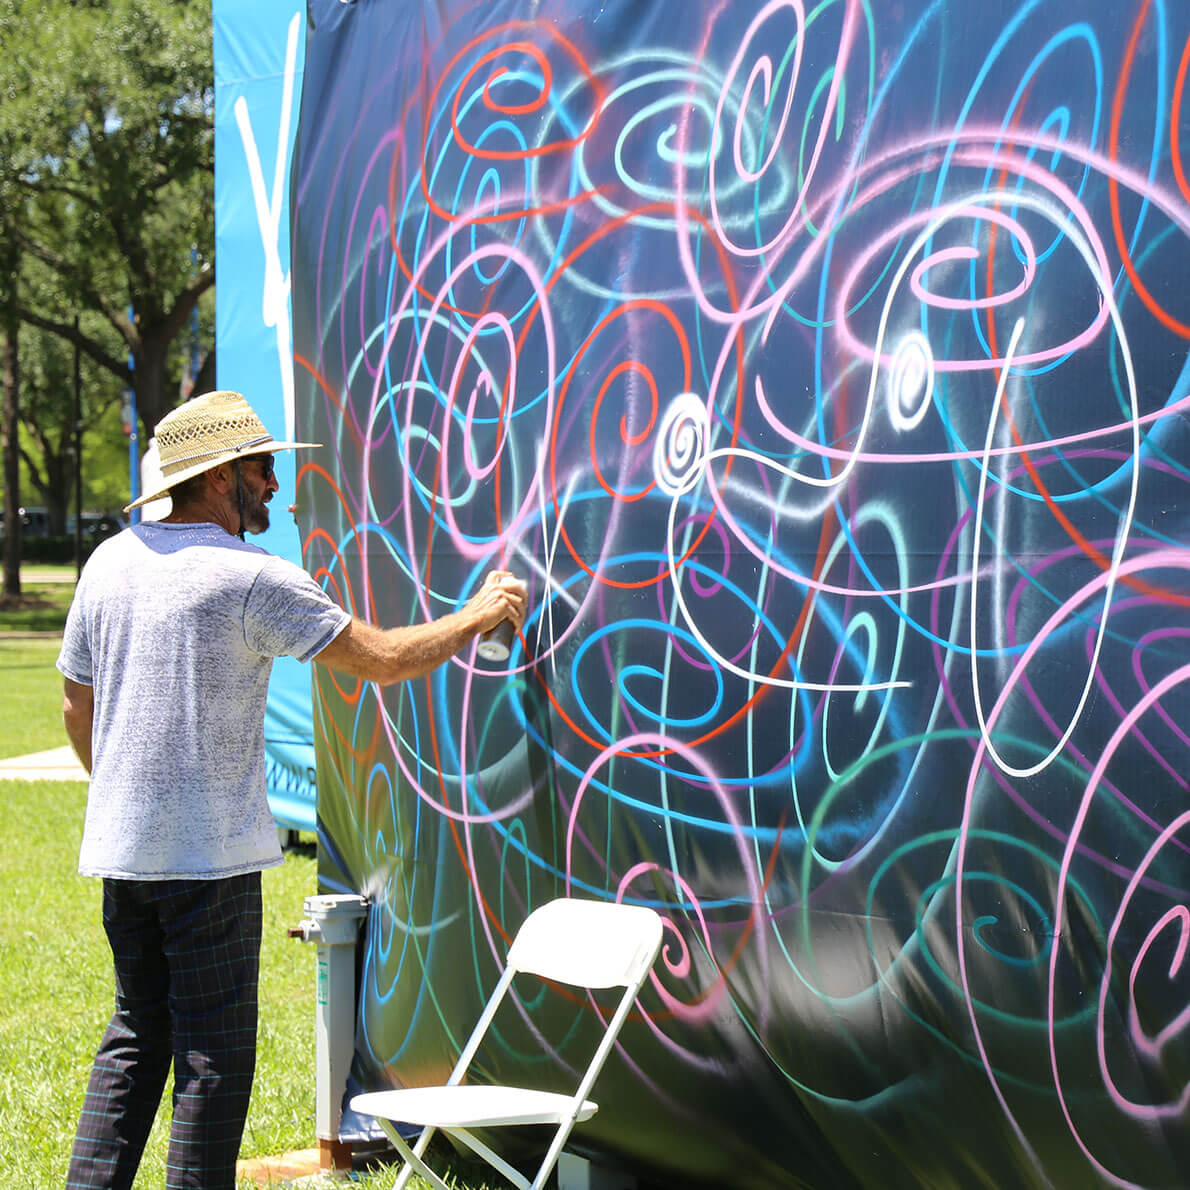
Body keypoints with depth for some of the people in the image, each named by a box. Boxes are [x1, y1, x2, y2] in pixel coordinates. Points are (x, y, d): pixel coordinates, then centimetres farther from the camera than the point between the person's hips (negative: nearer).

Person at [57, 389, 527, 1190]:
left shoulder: (111, 562, 8)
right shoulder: (252, 580, -13)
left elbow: (77, 707, 17)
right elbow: (384, 660, -10)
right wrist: (478, 616, 5)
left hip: (122, 847, 7)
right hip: (211, 854, -7)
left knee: (136, 1037, 16)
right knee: (214, 1051, 0)